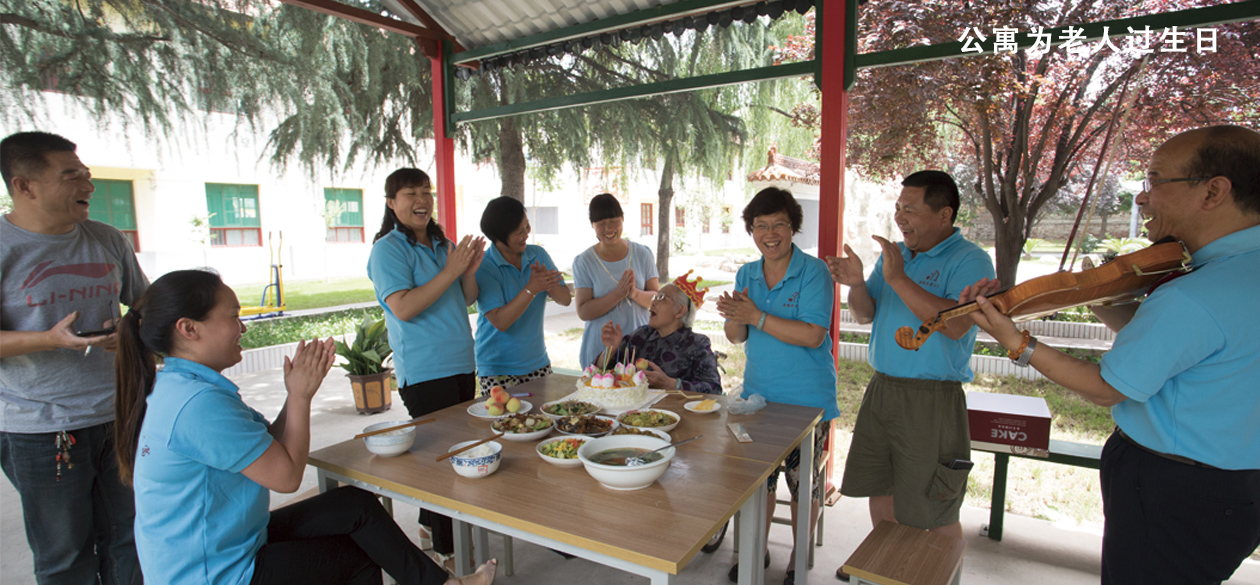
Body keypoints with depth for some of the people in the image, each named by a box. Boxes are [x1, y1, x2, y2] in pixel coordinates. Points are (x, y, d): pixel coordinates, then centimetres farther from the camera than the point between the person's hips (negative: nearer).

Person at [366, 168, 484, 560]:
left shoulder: (442, 244, 13)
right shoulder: (388, 249, -10)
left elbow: (465, 301, 15)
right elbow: (403, 307, -23)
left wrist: (470, 270, -5)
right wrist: (451, 270, -23)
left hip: (461, 364, 8)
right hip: (424, 372, -8)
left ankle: (429, 523, 35)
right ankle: (447, 548, 10)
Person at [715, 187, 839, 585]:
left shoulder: (813, 272, -13)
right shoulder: (746, 275, 5)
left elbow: (812, 336, -22)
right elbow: (736, 337, 3)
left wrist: (757, 316, -25)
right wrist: (735, 318, -19)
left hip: (806, 400, -4)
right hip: (757, 394, 5)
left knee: (803, 481, 10)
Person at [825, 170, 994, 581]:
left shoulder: (970, 261, -10)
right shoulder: (893, 253, 11)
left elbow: (956, 324, -26)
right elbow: (866, 316, 10)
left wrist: (899, 280, -25)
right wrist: (856, 284, -10)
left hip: (933, 400, -6)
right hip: (882, 390, 7)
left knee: (935, 513, 5)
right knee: (879, 491, 19)